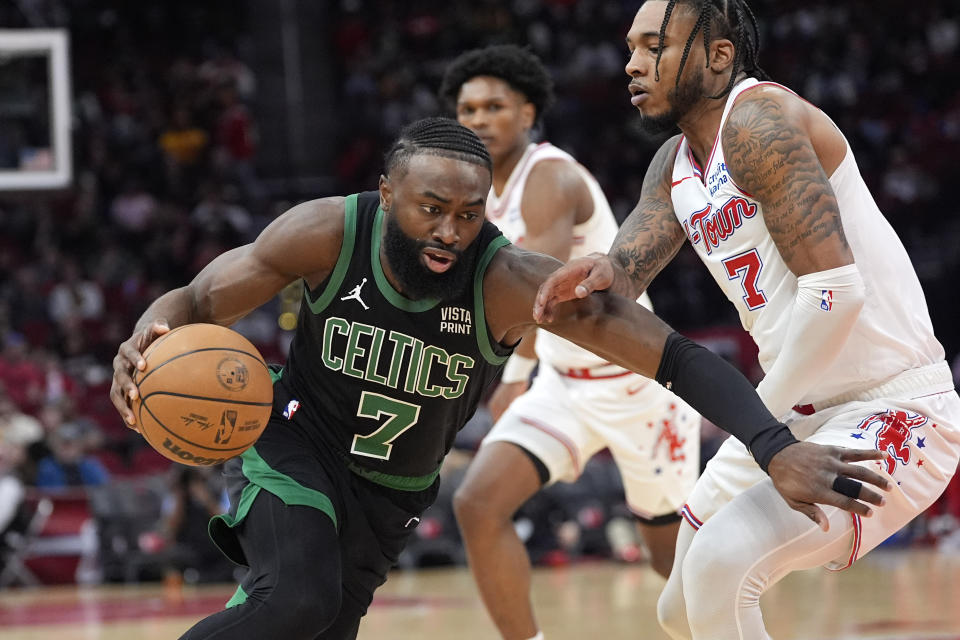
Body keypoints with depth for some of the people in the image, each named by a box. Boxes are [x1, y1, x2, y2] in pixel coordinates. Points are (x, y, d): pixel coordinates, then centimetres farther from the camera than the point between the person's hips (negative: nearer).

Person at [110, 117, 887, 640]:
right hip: (292, 441, -3)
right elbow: (198, 300, -13)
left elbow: (676, 355, -32)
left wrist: (777, 448, -45)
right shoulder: (329, 234, -25)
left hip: (391, 488, 3)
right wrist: (145, 340, -38)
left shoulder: (510, 283, -29)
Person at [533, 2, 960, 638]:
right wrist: (602, 274, -29)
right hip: (796, 411, 10)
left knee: (720, 564, -26)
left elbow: (836, 288, -27)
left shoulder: (758, 120, -19)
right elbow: (629, 264, -4)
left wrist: (761, 415, -18)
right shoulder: (675, 163, 10)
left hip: (894, 414, -10)